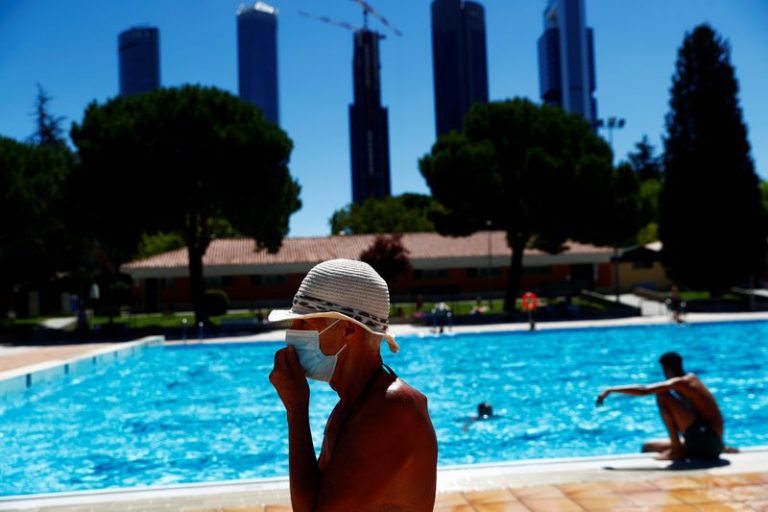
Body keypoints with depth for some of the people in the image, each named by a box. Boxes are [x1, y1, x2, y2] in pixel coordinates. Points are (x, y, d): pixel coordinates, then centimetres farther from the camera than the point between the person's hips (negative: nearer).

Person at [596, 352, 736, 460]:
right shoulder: (691, 379, 14)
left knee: (662, 396, -20)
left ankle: (676, 450, -16)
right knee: (648, 447, 15)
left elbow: (643, 390, -23)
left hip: (707, 440, -9)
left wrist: (611, 390, -16)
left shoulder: (679, 383, -14)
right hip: (707, 442, 9)